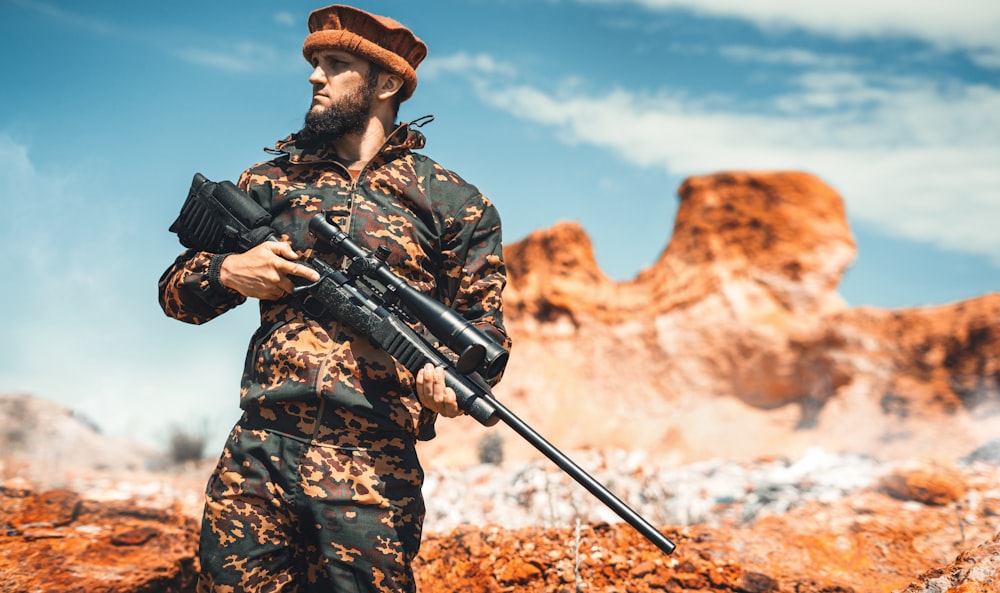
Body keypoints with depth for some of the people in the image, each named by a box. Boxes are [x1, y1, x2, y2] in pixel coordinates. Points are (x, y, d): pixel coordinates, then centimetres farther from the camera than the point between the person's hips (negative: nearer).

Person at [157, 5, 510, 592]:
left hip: (374, 466, -2)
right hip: (255, 455, 3)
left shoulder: (454, 203, 7)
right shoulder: (271, 181, 15)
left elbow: (484, 324, 3)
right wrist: (228, 270, -5)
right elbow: (176, 292, 17)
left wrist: (452, 376, -20)